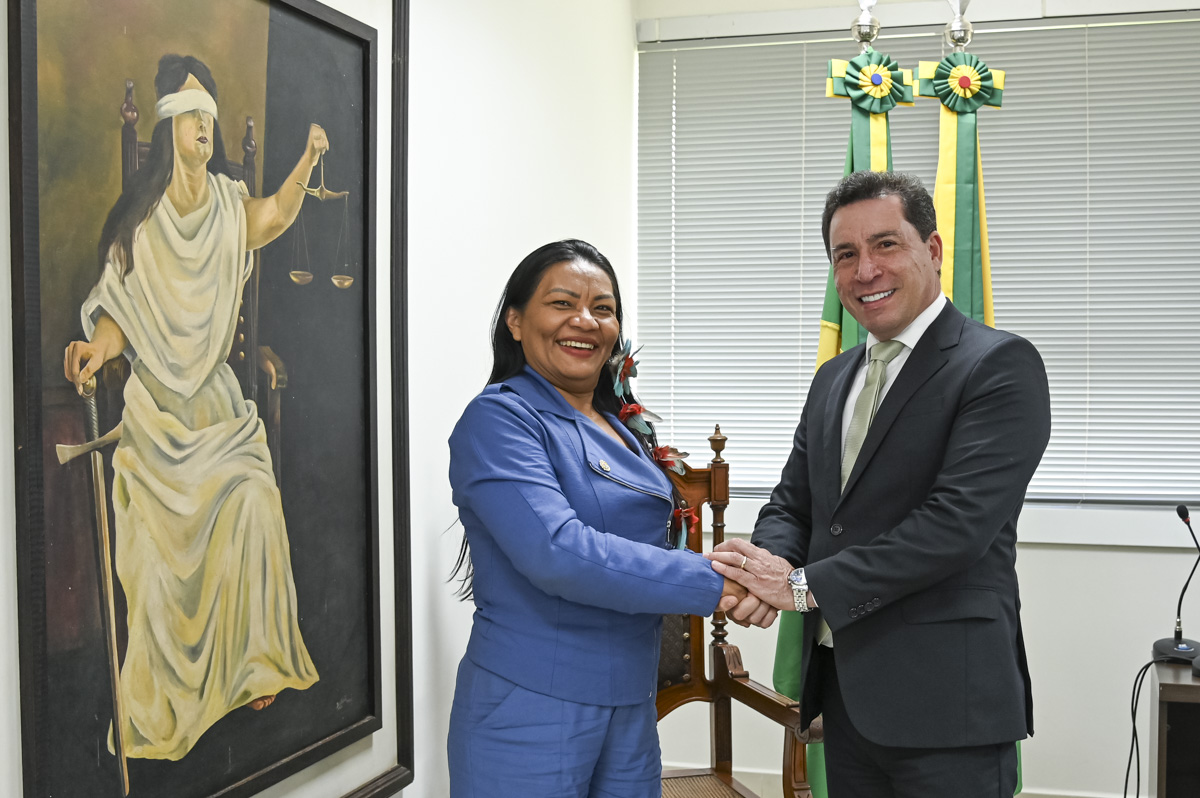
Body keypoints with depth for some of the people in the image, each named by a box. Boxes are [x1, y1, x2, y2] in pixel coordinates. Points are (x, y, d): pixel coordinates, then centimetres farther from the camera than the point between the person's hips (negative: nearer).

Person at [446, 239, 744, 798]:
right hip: (530, 713, -7)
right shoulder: (499, 419, -12)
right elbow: (557, 551, -25)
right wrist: (713, 582, -22)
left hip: (630, 708, 7)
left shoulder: (619, 430, 12)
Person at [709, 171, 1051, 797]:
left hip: (946, 700, -7)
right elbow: (791, 503, 13)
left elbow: (958, 520, -21)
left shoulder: (1000, 365, -11)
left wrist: (805, 586, -19)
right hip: (844, 692, 7)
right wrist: (768, 566, -11)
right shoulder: (833, 380, 14)